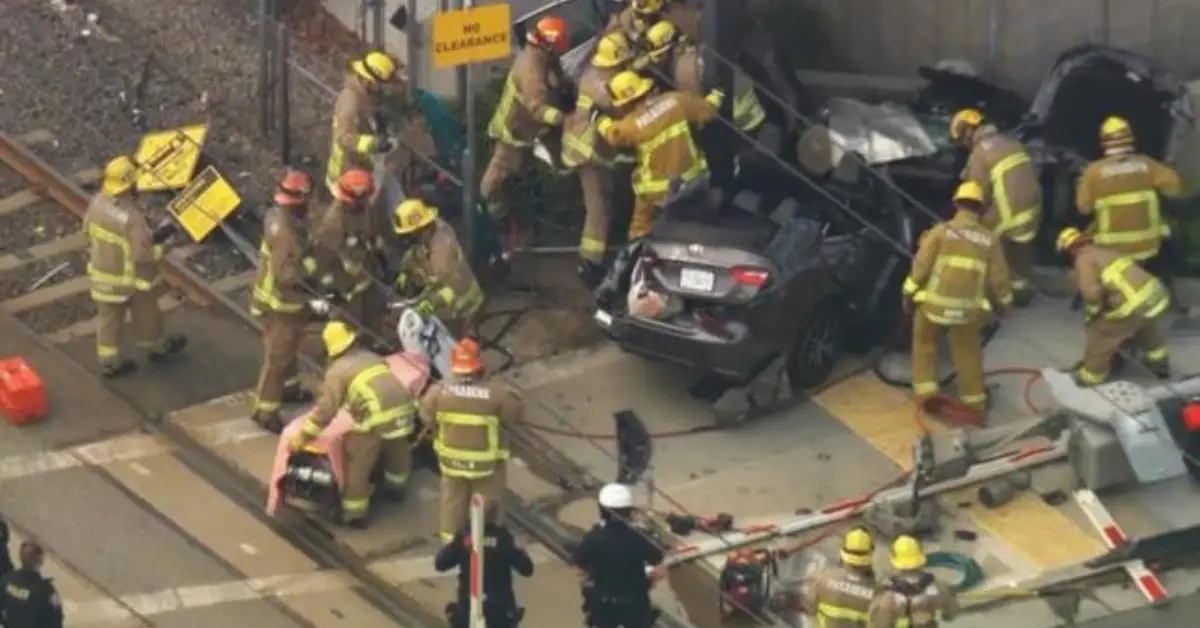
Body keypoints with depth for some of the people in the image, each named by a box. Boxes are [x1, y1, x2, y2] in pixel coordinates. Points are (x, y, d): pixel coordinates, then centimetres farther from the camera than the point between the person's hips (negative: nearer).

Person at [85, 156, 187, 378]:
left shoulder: (97, 204, -14)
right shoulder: (132, 217, -35)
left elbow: (89, 234, 2)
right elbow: (142, 254, -30)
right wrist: (159, 241, -14)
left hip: (103, 272, 5)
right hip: (133, 276, -5)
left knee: (108, 317, 19)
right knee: (146, 313, 21)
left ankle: (108, 361, 29)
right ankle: (156, 347, 45)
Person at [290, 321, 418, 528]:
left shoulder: (337, 370, 4)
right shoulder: (373, 358, 23)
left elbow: (327, 408, -4)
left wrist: (304, 435, 1)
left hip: (376, 417, -6)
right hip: (403, 408, 6)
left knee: (358, 465, 8)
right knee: (398, 451, 33)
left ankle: (355, 513, 13)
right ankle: (396, 486, 56)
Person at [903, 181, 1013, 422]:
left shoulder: (941, 231, -6)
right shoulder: (989, 239, 2)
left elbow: (921, 266, -7)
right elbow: (998, 278, 6)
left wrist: (909, 294, 3)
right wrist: (1002, 302, 22)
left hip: (935, 303, -2)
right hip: (968, 308, 2)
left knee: (924, 342, 22)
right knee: (968, 354, 19)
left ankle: (927, 393, 15)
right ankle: (974, 404, 21)